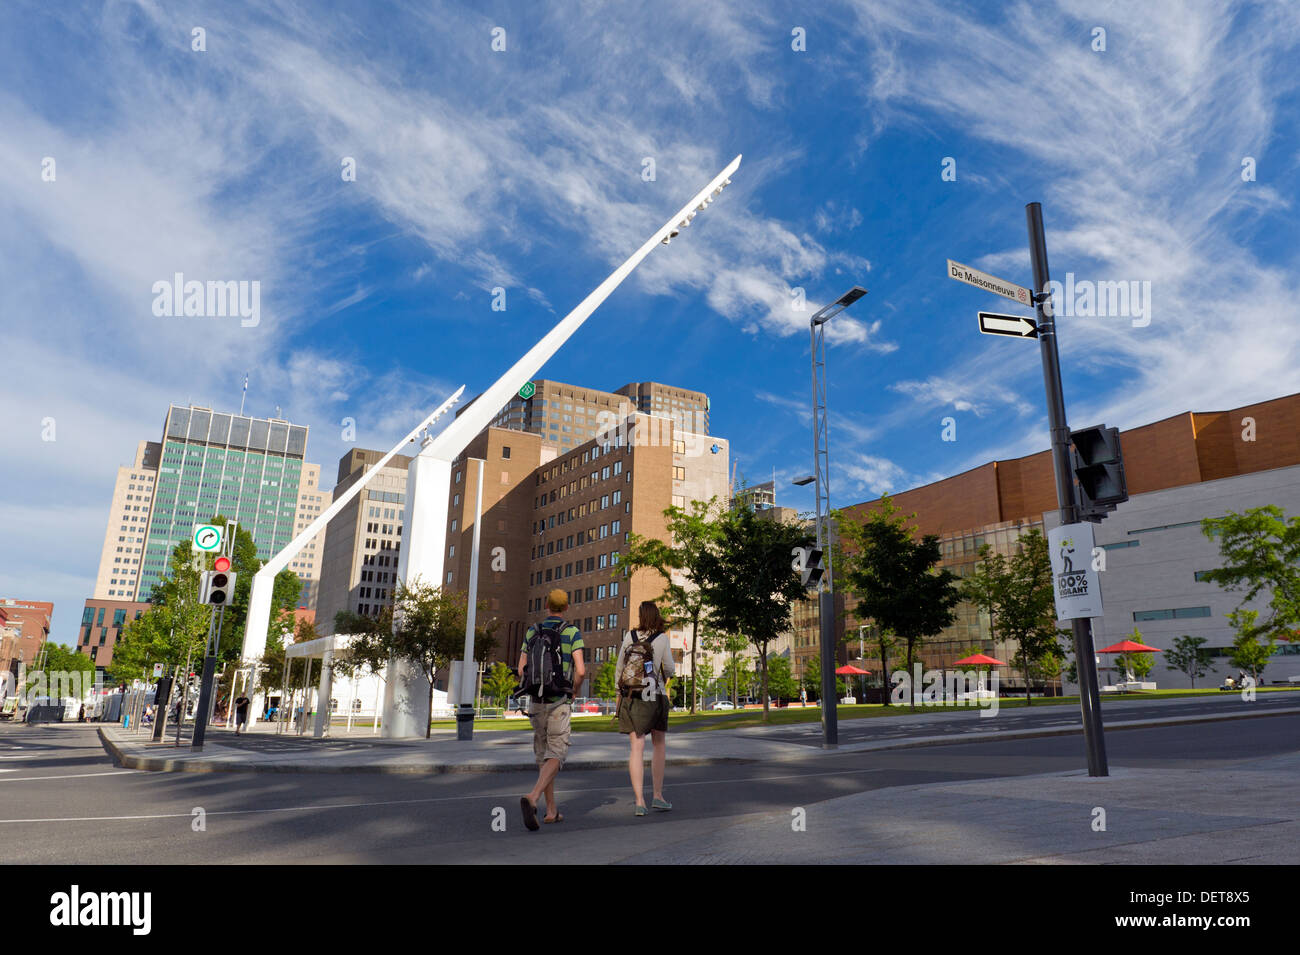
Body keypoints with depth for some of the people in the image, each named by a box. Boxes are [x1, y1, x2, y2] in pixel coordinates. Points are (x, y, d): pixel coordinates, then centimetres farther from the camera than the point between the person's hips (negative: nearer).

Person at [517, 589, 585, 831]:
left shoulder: (531, 632, 6)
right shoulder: (572, 632, -6)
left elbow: (521, 670, 5)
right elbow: (581, 671, -14)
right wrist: (573, 690, 6)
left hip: (536, 701, 4)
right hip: (560, 702, -4)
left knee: (543, 753, 16)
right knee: (555, 756, -5)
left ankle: (551, 810, 19)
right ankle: (532, 798, -29)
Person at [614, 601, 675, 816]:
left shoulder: (629, 636, 0)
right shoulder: (662, 639, -6)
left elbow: (619, 667, 4)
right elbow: (669, 669, -1)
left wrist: (619, 693, 16)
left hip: (630, 696, 2)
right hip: (655, 697, -1)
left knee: (637, 748, 1)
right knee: (659, 744, 16)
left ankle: (639, 801, -5)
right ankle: (658, 795, 16)